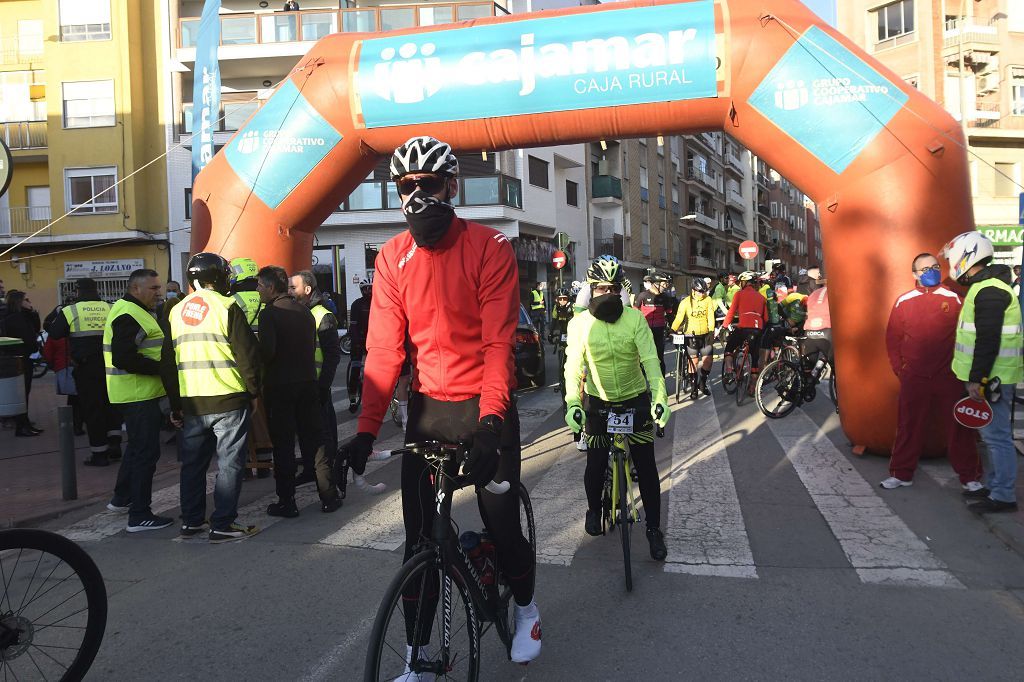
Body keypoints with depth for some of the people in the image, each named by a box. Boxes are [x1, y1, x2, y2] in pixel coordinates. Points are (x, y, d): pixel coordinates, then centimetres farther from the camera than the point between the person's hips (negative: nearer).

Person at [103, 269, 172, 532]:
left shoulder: (136, 311, 16)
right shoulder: (129, 315, -18)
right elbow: (123, 358, -27)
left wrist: (159, 366, 10)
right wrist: (162, 367, -22)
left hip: (138, 393, 11)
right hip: (139, 395, -11)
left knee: (137, 446, 23)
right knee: (146, 451, -5)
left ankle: (121, 498, 38)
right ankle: (139, 516, 1)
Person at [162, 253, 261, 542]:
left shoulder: (176, 311, 11)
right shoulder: (226, 307, -8)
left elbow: (167, 363, 14)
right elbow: (247, 354, -12)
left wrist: (175, 405, 19)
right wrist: (253, 390, 1)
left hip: (191, 402, 6)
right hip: (228, 400, -6)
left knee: (193, 463, 15)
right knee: (229, 463, 2)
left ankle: (191, 521, 23)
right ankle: (223, 525, 3)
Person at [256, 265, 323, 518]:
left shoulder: (269, 314, -11)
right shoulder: (305, 311, 8)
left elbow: (267, 351, -20)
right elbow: (312, 347, 11)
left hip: (279, 386, -5)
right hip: (307, 382, 5)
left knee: (283, 444, 3)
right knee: (314, 440, 11)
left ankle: (287, 502, 8)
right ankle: (327, 495, 15)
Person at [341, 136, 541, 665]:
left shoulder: (489, 247, -10)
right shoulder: (393, 257, -1)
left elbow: (498, 342, -17)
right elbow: (384, 350, -5)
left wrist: (490, 421, -29)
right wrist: (366, 430, -14)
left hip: (486, 407, -3)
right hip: (426, 408, 3)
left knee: (500, 522, 1)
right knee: (418, 532, 4)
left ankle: (525, 607, 33)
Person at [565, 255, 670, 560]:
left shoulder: (635, 318, -11)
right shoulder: (580, 323, -11)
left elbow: (650, 360, -16)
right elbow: (573, 366, -14)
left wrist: (660, 398, -27)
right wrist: (573, 404, -27)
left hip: (636, 400, 0)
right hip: (598, 403, 0)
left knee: (646, 467, 2)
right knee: (595, 465, 5)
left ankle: (654, 528, 17)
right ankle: (594, 509, 35)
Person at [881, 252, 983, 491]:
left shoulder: (953, 299, 1)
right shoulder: (903, 302, 3)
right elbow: (892, 339, 7)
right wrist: (899, 369, 4)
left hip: (949, 377, 0)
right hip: (913, 378, 1)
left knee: (958, 427, 5)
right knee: (909, 426, 8)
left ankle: (970, 476, 16)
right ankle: (902, 473, 20)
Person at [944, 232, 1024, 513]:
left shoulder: (990, 292, -18)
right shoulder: (984, 287, 16)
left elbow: (988, 340, -24)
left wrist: (977, 378, -23)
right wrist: (977, 376, 21)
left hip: (992, 379, -11)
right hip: (989, 376, 11)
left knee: (996, 435, -5)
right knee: (994, 434, 17)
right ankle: (995, 485, 28)